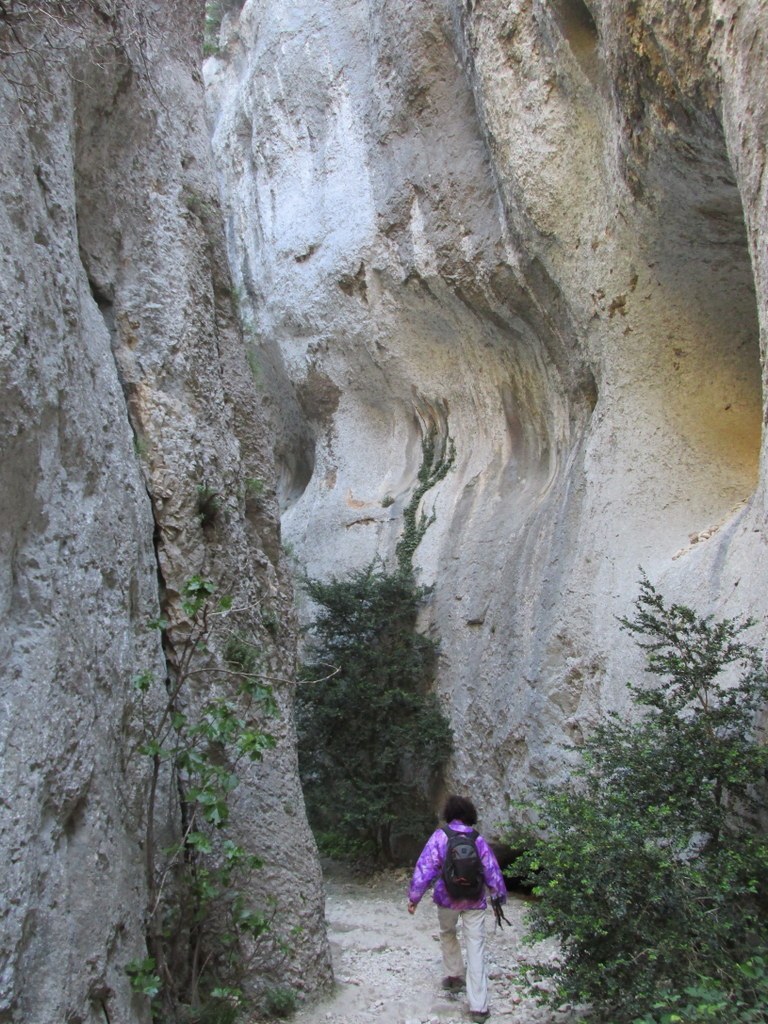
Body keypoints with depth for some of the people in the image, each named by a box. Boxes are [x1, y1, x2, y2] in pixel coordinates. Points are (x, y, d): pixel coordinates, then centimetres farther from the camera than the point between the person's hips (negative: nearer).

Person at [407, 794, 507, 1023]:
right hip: (474, 901, 1)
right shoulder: (478, 839, -2)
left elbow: (425, 867, -14)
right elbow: (492, 871, 1)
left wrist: (414, 896, -7)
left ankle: (454, 976, 37)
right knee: (476, 949, 2)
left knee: (447, 934, 29)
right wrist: (500, 894, 17)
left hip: (447, 899, -1)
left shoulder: (440, 836, -9)